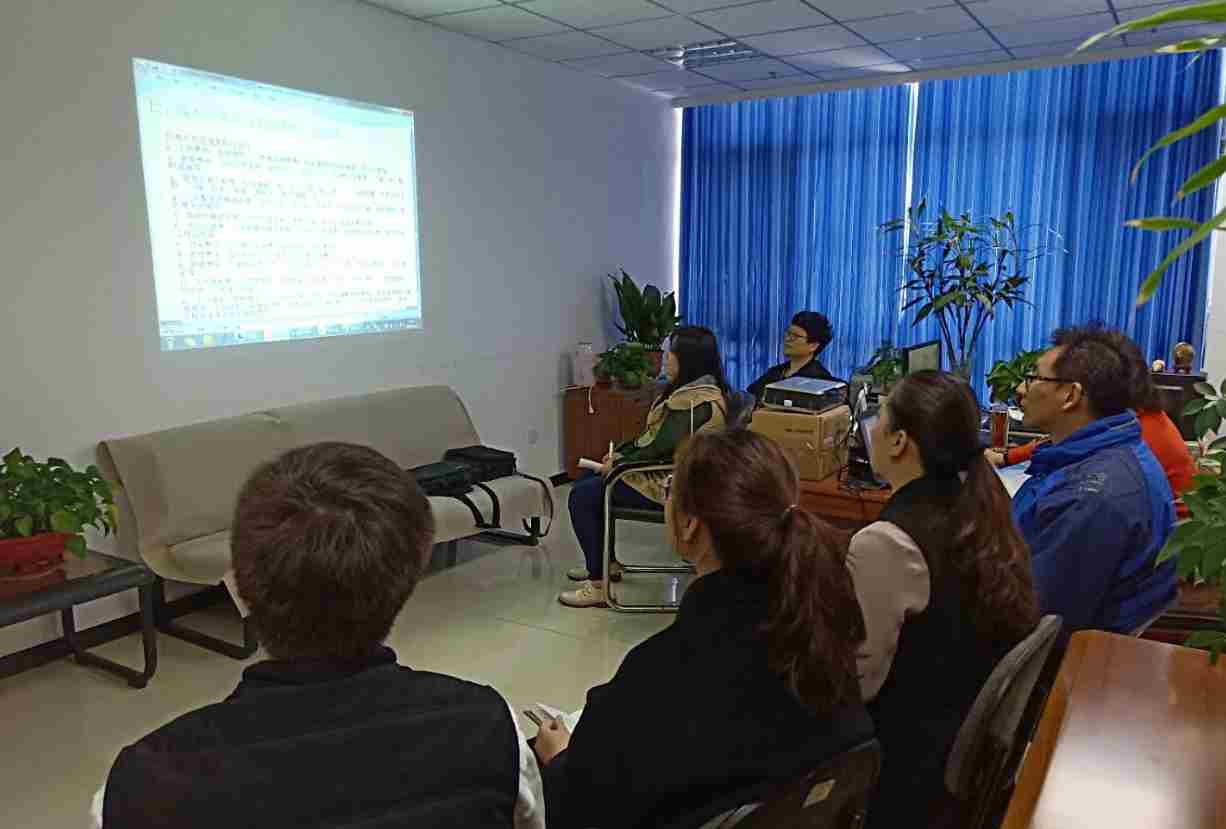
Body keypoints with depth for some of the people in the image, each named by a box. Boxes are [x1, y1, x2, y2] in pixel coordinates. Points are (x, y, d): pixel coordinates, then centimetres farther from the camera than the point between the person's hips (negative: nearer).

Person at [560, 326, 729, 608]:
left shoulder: (694, 399, -23)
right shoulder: (692, 388, 11)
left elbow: (660, 448, -26)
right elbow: (653, 436, 16)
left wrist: (618, 464, -13)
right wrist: (620, 452, 7)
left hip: (669, 485, -11)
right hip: (667, 474, 11)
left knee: (582, 497, -10)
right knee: (587, 481, 17)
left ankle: (599, 585, -5)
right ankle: (600, 562, 27)